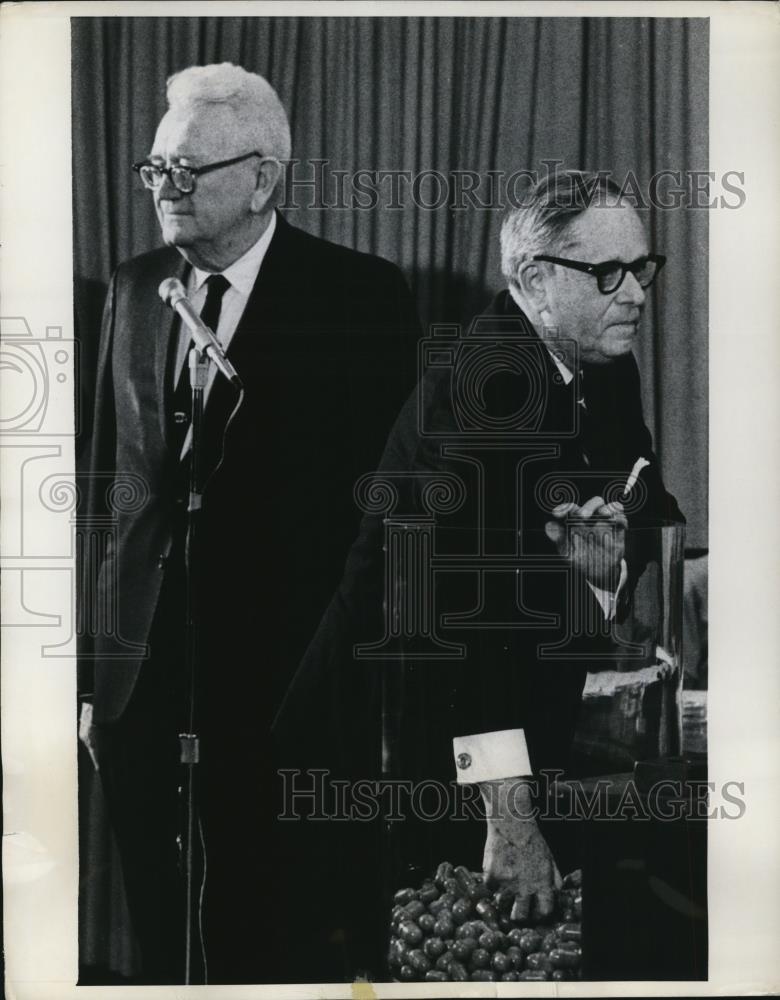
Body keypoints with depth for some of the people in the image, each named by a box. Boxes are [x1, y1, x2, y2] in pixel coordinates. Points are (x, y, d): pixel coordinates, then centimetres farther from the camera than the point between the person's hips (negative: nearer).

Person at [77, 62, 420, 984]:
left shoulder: (359, 296, -6)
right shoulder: (133, 288, 7)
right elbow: (104, 482, 8)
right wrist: (90, 669, 6)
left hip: (273, 666, -4)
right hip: (139, 662, 4)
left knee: (254, 920, 8)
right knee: (156, 923, 15)